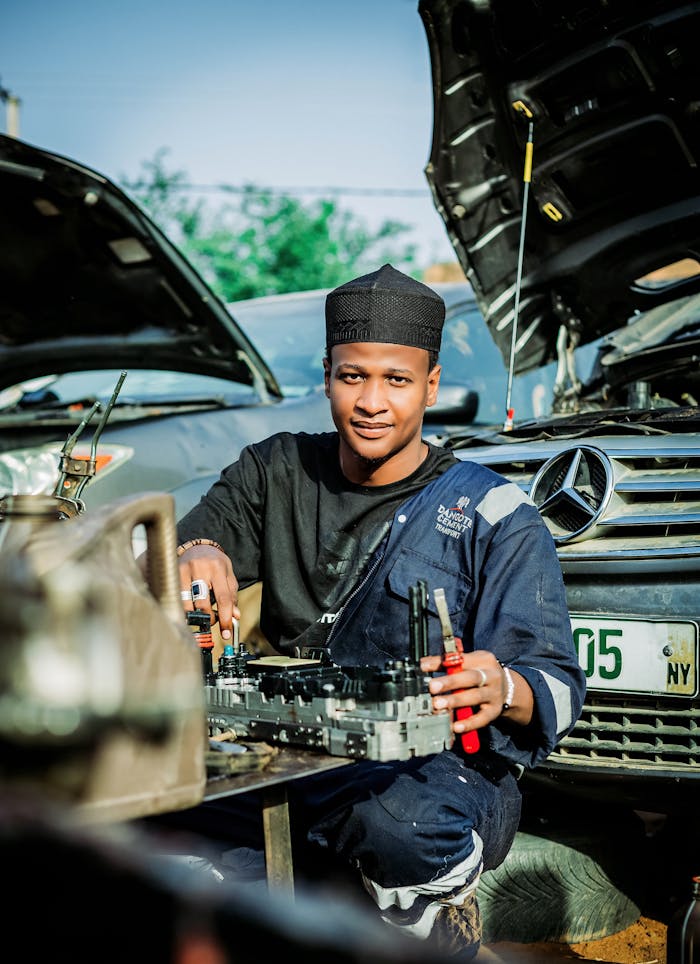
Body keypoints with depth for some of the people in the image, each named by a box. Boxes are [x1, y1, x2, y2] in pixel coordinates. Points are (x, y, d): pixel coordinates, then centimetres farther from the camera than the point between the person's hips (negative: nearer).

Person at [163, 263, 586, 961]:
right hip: (291, 745, 4)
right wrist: (194, 554, -17)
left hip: (445, 767, -3)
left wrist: (504, 691, -33)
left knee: (405, 825, -41)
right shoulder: (275, 472, 11)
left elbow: (559, 685, -7)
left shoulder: (495, 517, -2)